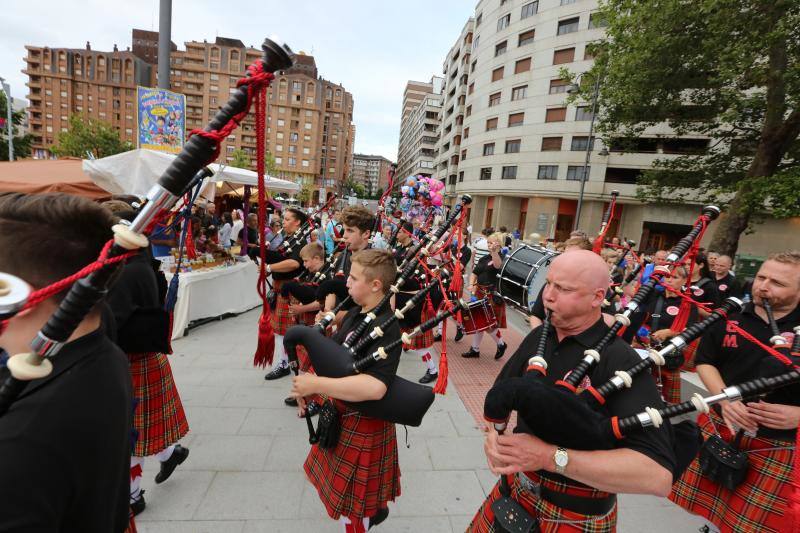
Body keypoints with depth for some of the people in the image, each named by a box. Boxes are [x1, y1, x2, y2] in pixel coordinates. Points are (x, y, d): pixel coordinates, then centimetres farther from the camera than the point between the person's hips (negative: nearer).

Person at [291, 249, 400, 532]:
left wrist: (316, 385, -34)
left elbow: (374, 387, -39)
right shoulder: (354, 313, -1)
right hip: (342, 413, 9)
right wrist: (307, 381, -6)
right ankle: (375, 510, 57)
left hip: (364, 422, -9)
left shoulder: (387, 328, -28)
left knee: (351, 501, 13)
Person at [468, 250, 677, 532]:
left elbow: (659, 474, -31)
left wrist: (551, 456, -34)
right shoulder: (539, 336, -4)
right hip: (518, 484, 5)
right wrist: (493, 434, -15)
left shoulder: (621, 363, -24)